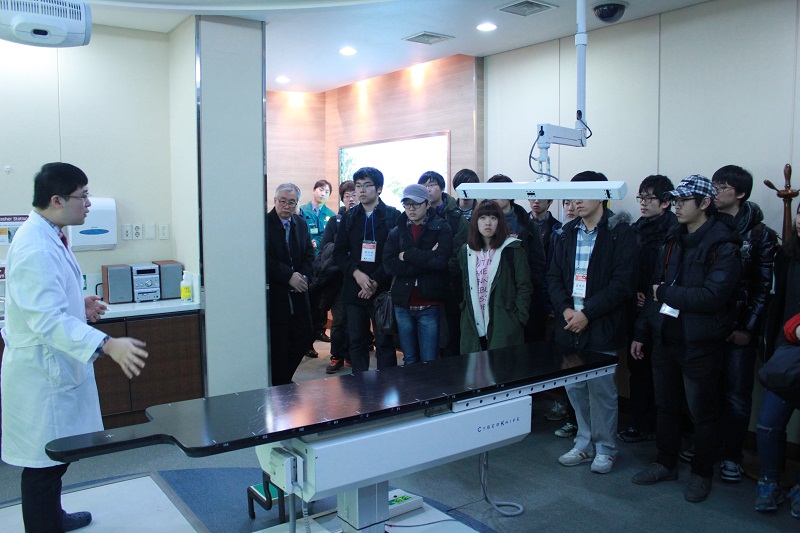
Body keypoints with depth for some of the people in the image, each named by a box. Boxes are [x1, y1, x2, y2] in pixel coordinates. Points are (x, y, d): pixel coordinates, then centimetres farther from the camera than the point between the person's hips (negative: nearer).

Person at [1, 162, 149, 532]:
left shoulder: (46, 238, 7)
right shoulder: (36, 250, -26)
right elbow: (49, 321, -33)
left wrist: (78, 305, 6)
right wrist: (107, 345, -42)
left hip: (53, 367, 11)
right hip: (43, 374, -11)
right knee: (44, 463, 3)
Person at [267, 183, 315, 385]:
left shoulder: (301, 223, 12)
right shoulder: (264, 223, -8)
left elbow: (309, 254, 12)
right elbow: (265, 260, -15)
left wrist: (304, 276, -5)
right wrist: (289, 276, -17)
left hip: (297, 292, 6)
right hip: (274, 293, -6)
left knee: (304, 335, 8)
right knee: (277, 344, 0)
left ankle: (285, 378, 27)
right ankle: (280, 385, 15)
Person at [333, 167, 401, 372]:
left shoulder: (393, 216, -2)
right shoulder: (349, 217, 10)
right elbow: (339, 252, 7)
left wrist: (376, 281, -13)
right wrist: (356, 273, -10)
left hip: (382, 291, -4)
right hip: (354, 290, 4)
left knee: (385, 343, 2)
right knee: (357, 342, 10)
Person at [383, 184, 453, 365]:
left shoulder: (442, 228, 0)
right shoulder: (397, 231, 9)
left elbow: (441, 260, -16)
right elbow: (389, 265, -6)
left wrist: (407, 255, -10)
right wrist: (426, 261, -13)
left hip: (430, 304, -3)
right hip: (403, 303, 3)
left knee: (430, 362, 0)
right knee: (409, 361, 14)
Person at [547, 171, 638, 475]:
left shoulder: (620, 233, -5)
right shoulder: (568, 233, 12)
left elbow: (622, 283, -12)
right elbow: (554, 276, 10)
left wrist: (587, 313, -16)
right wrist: (565, 309, -7)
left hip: (601, 328, -5)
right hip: (569, 325, 5)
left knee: (601, 389, 3)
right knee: (574, 388, 12)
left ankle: (605, 448, 21)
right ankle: (585, 444, 28)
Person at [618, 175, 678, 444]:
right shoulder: (636, 230, 12)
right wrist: (633, 294, 0)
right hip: (637, 311, 7)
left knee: (657, 370, 1)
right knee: (637, 367, 11)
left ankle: (650, 426, 14)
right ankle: (639, 423, 23)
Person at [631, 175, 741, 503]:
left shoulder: (723, 247, -13)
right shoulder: (673, 241, 10)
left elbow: (712, 296, -25)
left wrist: (667, 293, -14)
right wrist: (641, 333, 11)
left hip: (699, 344, -6)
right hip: (665, 339, 7)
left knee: (702, 414, 8)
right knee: (665, 406, 17)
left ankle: (702, 474, 26)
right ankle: (666, 464, 33)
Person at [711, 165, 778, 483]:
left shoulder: (759, 235, -1)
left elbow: (763, 287, -3)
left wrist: (747, 328, -7)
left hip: (738, 328, -2)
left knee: (737, 396, 3)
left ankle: (731, 456, 17)